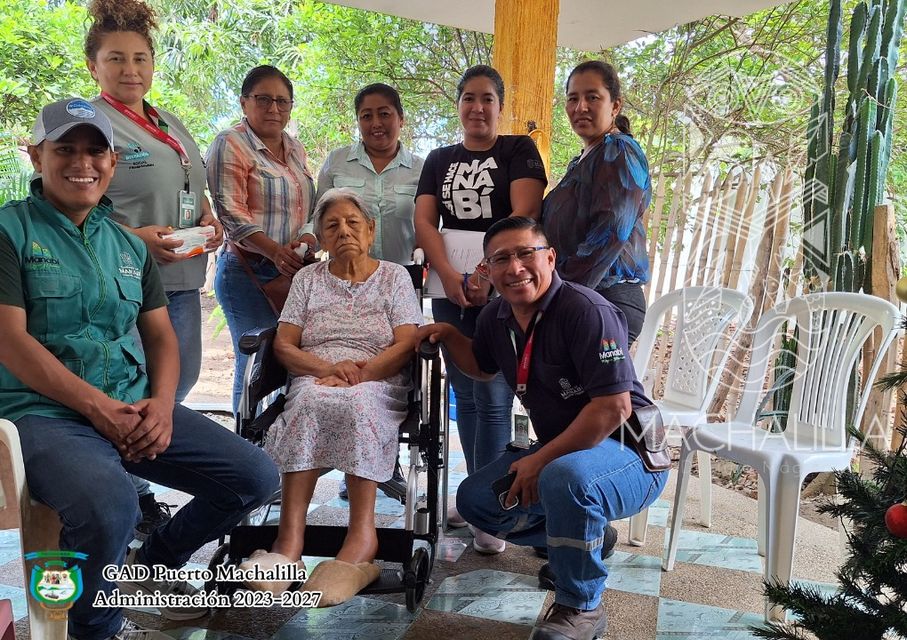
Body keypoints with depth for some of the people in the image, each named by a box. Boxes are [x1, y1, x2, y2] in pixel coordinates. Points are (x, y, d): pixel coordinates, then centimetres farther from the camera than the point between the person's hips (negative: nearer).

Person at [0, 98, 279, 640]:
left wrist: (162, 403, -7)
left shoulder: (129, 245, 17)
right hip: (44, 412, -6)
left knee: (257, 476, -6)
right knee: (109, 504, -36)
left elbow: (161, 335, 13)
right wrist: (99, 406, -16)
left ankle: (153, 565, 21)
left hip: (136, 408, 6)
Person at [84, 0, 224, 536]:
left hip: (182, 277, 8)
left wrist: (209, 221, 6)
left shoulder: (172, 125, 19)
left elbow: (195, 190, 27)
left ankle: (138, 482, 31)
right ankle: (134, 502, 14)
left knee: (182, 378, 14)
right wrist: (135, 237, -25)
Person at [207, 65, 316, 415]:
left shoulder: (295, 148, 18)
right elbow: (231, 213, -13)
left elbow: (310, 207, 20)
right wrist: (275, 251, -25)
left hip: (293, 272, 7)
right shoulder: (231, 144, -3)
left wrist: (307, 237, -2)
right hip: (249, 273, -6)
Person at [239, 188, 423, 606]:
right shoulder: (307, 279, 20)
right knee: (308, 404, -35)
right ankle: (289, 537, -43)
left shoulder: (395, 277, 14)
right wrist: (326, 368, -11)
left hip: (378, 386, -1)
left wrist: (361, 371, -16)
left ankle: (362, 535, -42)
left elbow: (406, 345, 1)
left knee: (357, 403, -37)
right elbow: (283, 345, 9)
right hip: (314, 381, 2)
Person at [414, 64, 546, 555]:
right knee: (465, 397, 9)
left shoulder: (518, 150, 5)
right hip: (451, 290, 4)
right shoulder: (440, 160, 16)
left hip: (501, 288, -4)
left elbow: (524, 214, -9)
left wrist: (488, 276, -19)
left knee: (492, 398, -7)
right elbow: (424, 221, 5)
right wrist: (449, 277, -12)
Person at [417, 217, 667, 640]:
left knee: (563, 477, -38)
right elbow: (482, 368, 24)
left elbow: (614, 407, -28)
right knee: (475, 500, 5)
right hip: (561, 453, 8)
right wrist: (448, 335, 5)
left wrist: (541, 460, -24)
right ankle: (587, 539, 18)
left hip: (629, 454, -8)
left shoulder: (586, 311, -24)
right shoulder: (497, 317, 2)